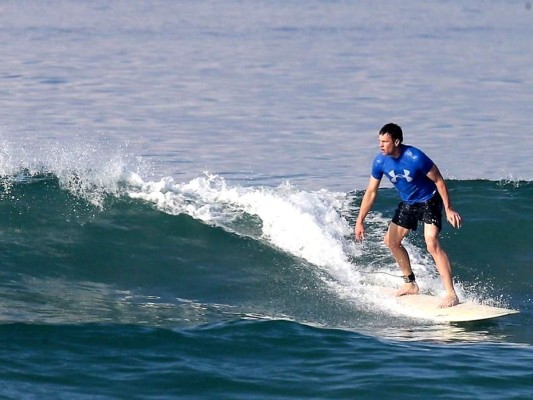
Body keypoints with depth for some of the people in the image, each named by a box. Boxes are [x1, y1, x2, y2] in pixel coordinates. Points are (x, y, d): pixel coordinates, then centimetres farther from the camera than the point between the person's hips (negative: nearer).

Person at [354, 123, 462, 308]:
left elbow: (438, 180, -19)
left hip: (429, 202, -7)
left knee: (432, 243, -24)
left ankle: (451, 294, -28)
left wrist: (448, 209, -20)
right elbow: (371, 192, -3)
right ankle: (410, 284, 33)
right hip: (407, 204, 7)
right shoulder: (380, 162, -13)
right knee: (391, 240, 14)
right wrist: (360, 221, -7)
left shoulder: (415, 158, -30)